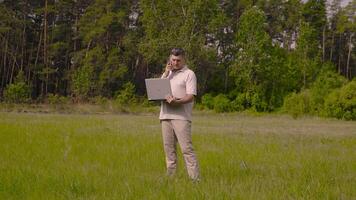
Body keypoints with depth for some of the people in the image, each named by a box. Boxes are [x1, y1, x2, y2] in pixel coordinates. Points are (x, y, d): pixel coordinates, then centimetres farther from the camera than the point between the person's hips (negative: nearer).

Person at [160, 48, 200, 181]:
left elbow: (191, 96, -8)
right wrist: (166, 73, 2)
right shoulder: (167, 74, 22)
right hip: (166, 115, 6)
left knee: (187, 148, -12)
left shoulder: (189, 74, 1)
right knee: (169, 149, 8)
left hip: (181, 116, -6)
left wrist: (177, 101, -26)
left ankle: (195, 179, -14)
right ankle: (170, 177, 13)